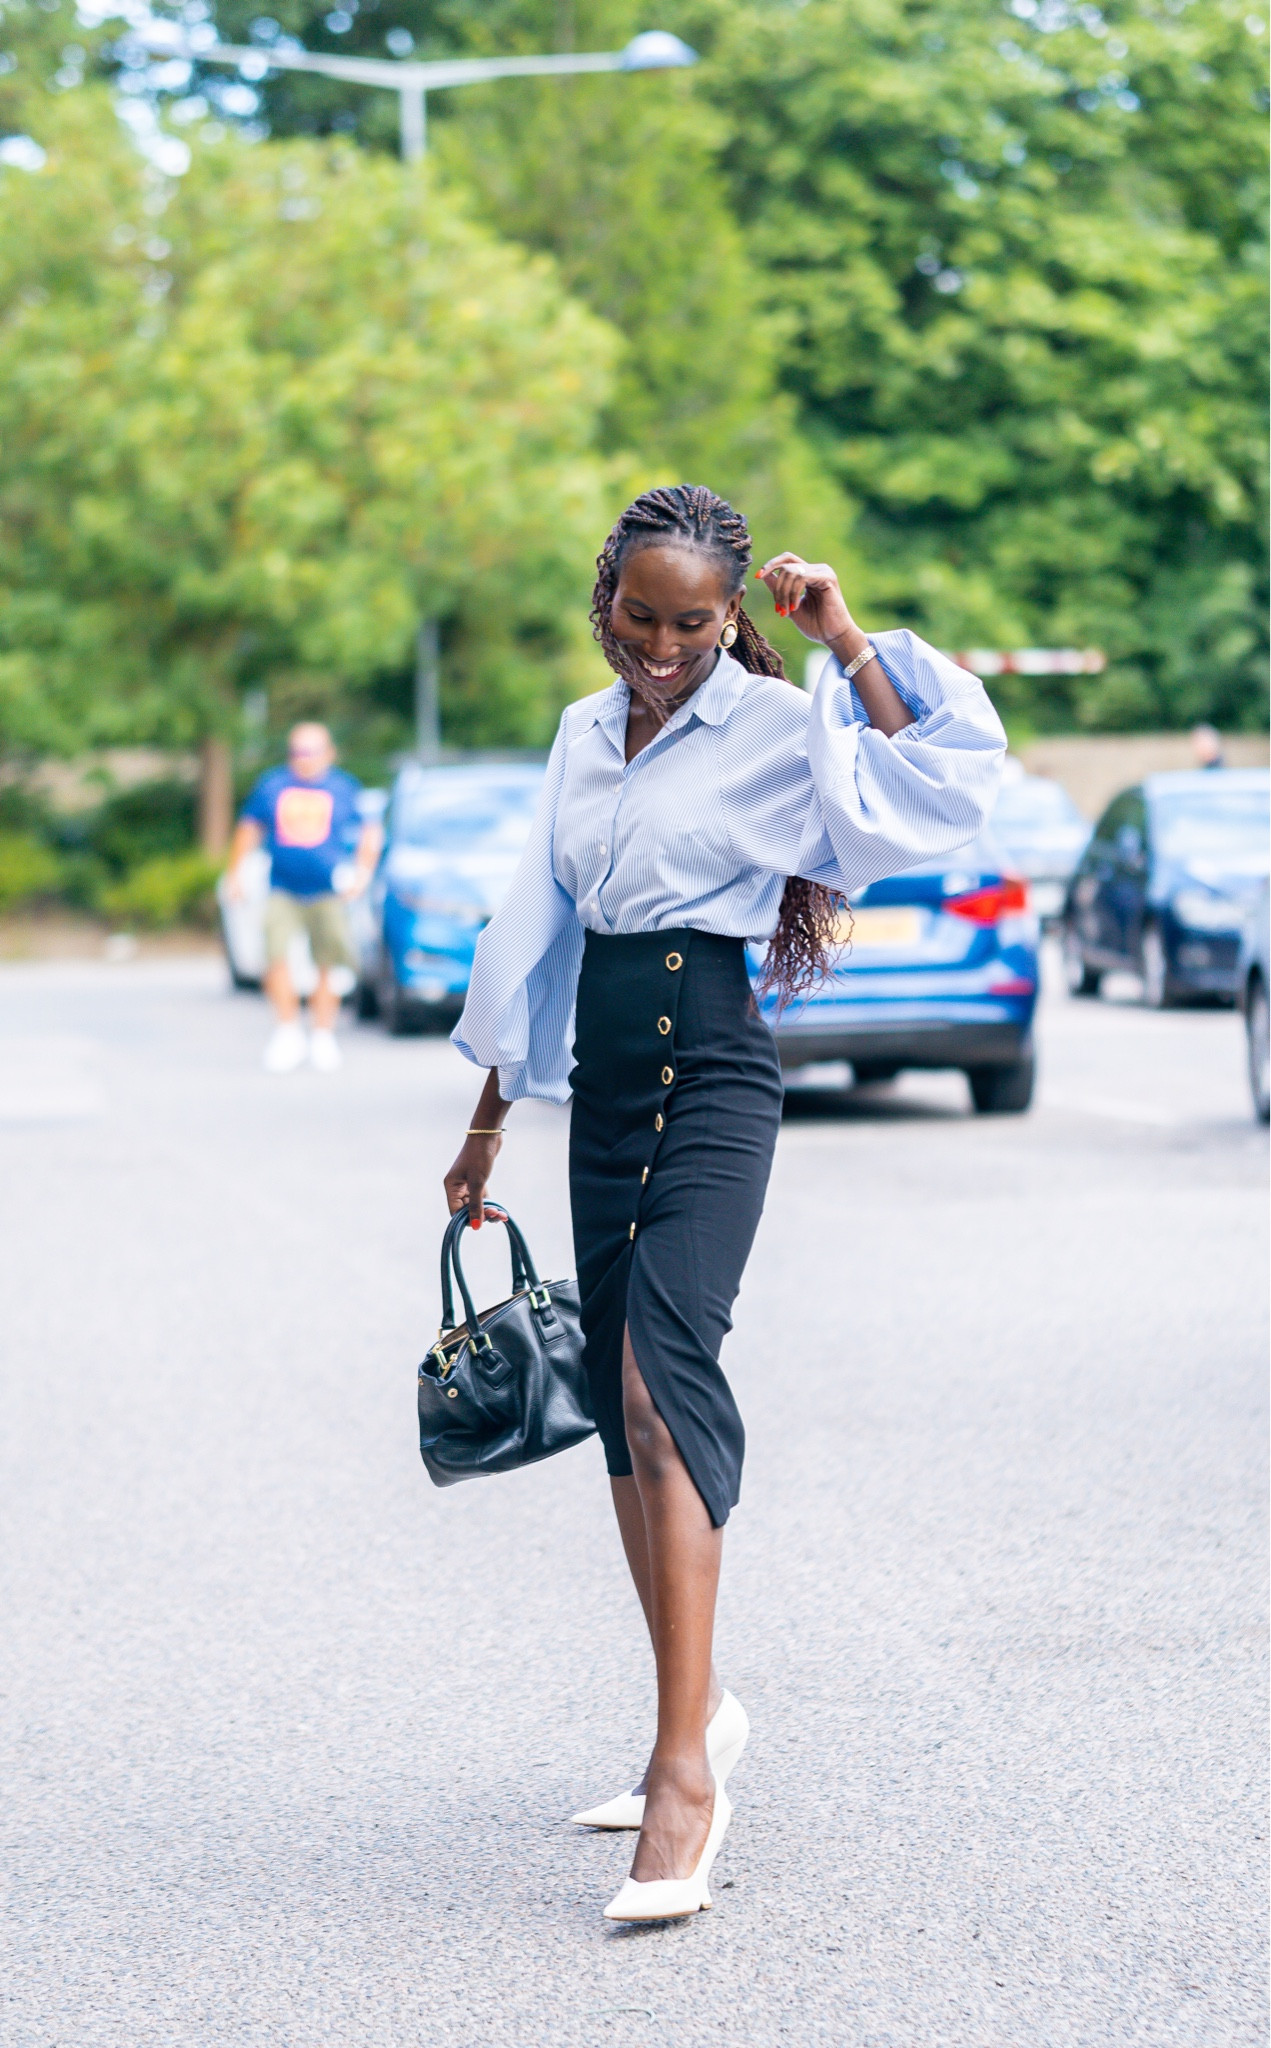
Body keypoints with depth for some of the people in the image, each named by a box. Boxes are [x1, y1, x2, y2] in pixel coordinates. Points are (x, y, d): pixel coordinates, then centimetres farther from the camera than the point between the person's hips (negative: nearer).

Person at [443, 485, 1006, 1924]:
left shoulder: (774, 728, -5)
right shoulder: (584, 735, 14)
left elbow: (951, 780, -20)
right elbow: (540, 930, 21)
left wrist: (846, 640, -15)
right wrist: (489, 1120, 23)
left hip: (714, 1075, -7)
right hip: (603, 1079, 7)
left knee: (661, 1375, -22)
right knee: (619, 1406, 8)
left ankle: (686, 1768, -27)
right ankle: (699, 1712, 22)